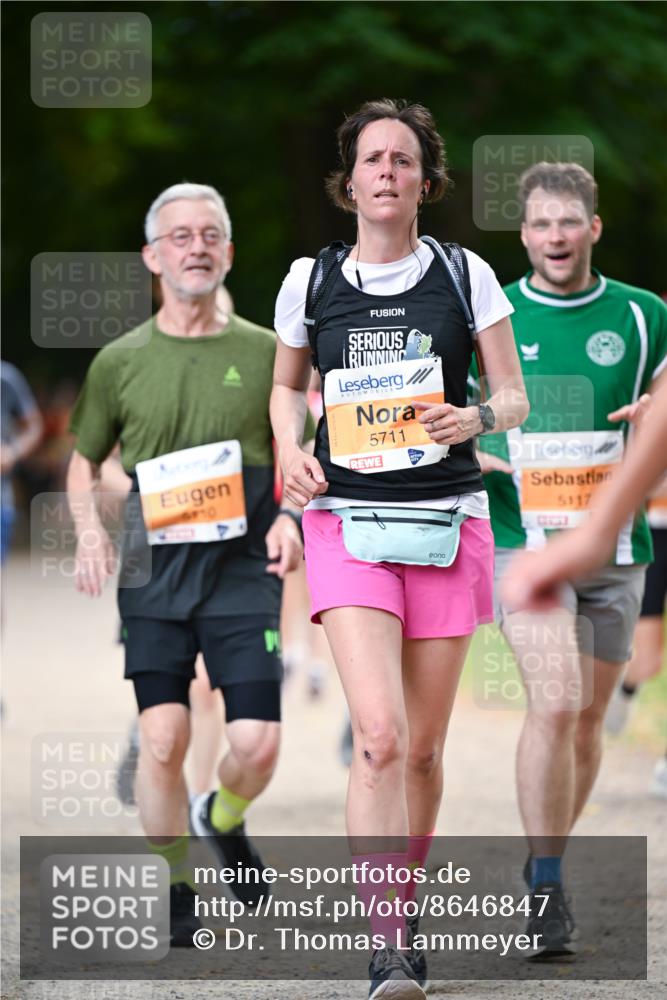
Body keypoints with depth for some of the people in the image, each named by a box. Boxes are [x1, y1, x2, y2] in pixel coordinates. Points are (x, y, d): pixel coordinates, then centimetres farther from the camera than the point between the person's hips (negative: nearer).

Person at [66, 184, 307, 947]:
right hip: (154, 569, 0)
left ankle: (222, 820, 27)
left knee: (257, 744, -8)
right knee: (162, 740, -9)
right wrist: (89, 533, 1)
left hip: (243, 569, 0)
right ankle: (176, 896, 9)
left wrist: (290, 517, -4)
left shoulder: (263, 353, 6)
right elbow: (84, 460, 19)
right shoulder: (120, 362, 7)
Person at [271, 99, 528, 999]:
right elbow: (286, 385, 22)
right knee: (379, 736, -18)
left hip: (448, 520, 1)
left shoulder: (466, 276, 3)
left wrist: (475, 419, -15)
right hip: (346, 520, -1)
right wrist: (290, 448, 1)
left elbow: (516, 396, 7)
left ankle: (402, 908, 29)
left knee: (423, 749, 7)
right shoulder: (310, 282, 5)